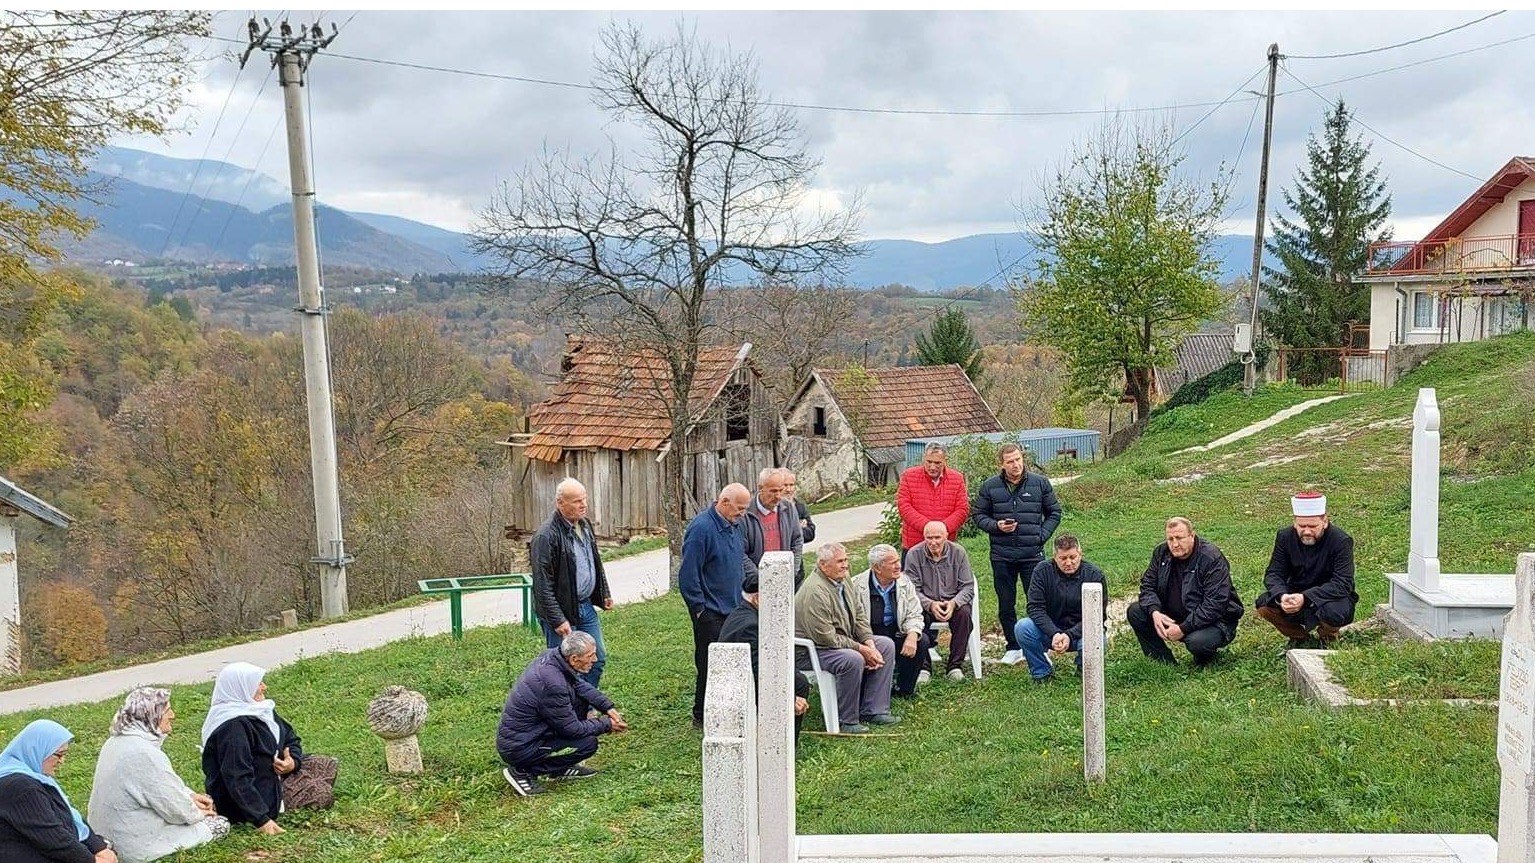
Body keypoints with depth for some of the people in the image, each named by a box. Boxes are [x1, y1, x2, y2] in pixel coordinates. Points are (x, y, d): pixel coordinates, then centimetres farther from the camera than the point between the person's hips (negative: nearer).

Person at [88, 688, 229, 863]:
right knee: (220, 824, 3)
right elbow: (177, 810, -19)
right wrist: (197, 813, 0)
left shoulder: (116, 742, 2)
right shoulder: (146, 755, -28)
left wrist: (189, 796, 7)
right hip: (138, 848, -10)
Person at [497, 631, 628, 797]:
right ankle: (523, 771, -4)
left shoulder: (552, 655, -6)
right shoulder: (553, 684, -31)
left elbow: (580, 685, 13)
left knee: (581, 699, 8)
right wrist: (606, 725, -5)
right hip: (518, 749, -9)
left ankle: (560, 768, 16)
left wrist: (608, 707, 0)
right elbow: (573, 729, -19)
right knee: (588, 744, -11)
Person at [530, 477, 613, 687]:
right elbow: (543, 586, -21)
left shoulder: (585, 525, 6)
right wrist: (557, 620, -22)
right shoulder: (547, 536, -21)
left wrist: (604, 593, 20)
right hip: (561, 611, -8)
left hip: (586, 606, 9)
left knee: (598, 659, 15)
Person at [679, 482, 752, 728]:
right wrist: (699, 608, -16)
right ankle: (701, 717, 9)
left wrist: (743, 594, 18)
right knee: (710, 665, -2)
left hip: (734, 608, 8)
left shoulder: (734, 525, 9)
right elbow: (688, 574, -18)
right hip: (710, 613, -8)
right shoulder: (701, 528, -19)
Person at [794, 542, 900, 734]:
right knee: (853, 659, -34)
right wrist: (861, 649, -21)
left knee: (886, 645, 3)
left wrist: (870, 644, -7)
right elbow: (826, 637, -27)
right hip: (813, 650, -10)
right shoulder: (815, 592, -25)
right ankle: (846, 721, -18)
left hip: (845, 640, 10)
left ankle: (873, 711, 2)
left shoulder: (843, 581, 5)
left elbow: (860, 616, 9)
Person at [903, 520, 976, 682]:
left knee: (964, 613, -31)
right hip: (925, 604, -1)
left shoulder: (958, 552, -3)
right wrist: (930, 604, -27)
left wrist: (954, 603, -25)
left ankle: (955, 665, -18)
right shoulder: (914, 555, -6)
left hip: (953, 603, 1)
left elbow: (968, 587, -4)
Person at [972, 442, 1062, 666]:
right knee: (1006, 605, 8)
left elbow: (1054, 512, 11)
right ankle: (1014, 648, 20)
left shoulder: (1040, 483, 3)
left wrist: (1042, 536, -2)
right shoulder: (990, 486, 2)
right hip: (1002, 556, 1)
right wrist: (996, 526, -10)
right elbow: (978, 515, 9)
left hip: (1033, 554, -1)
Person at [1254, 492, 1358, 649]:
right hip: (1295, 595, 3)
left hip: (1330, 597, -3)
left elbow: (1342, 584, -27)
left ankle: (1327, 638, 2)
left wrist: (1305, 598, -40)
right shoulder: (1285, 536, -7)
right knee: (1263, 604, -23)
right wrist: (1281, 596, -33)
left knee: (1335, 612, -37)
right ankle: (1298, 636, 7)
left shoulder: (1341, 541, -19)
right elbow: (1273, 573, -9)